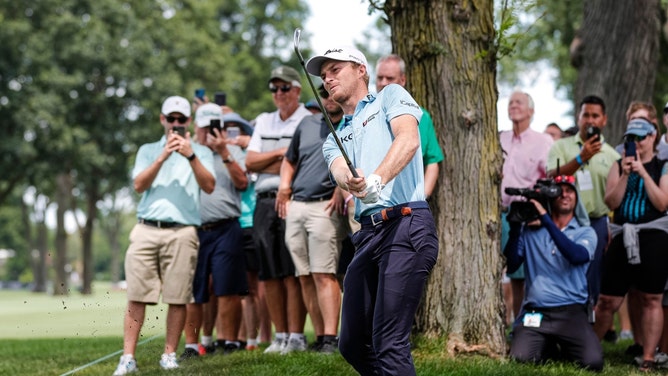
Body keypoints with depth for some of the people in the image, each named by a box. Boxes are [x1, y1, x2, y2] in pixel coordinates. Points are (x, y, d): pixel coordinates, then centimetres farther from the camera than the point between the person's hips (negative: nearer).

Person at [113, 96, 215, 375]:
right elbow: (139, 185, 3)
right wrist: (163, 157, -8)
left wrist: (190, 156, -14)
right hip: (146, 229, 1)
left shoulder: (200, 152, 14)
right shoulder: (148, 150, 19)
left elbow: (209, 186, -2)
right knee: (136, 296, -5)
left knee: (178, 298, -3)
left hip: (182, 231, -1)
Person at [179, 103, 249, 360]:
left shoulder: (232, 151, 12)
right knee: (192, 293, 1)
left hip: (225, 229, -1)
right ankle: (191, 345, 8)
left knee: (228, 291, -4)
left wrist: (224, 153, -8)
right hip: (193, 230, 1)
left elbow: (242, 183, -3)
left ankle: (229, 341, 3)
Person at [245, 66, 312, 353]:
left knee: (292, 274, -9)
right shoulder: (264, 122, 21)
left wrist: (268, 163, -5)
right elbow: (250, 162, 12)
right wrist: (282, 152, -1)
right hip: (264, 202, 6)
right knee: (269, 275, 5)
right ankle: (280, 335, 12)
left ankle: (296, 336, -5)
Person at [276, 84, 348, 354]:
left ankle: (330, 339, -17)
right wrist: (284, 186, 13)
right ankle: (319, 337, 6)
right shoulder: (308, 124, 20)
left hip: (325, 207, -6)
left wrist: (343, 187, -17)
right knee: (305, 277, 3)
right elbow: (289, 160, 29)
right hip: (295, 206, 6)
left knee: (323, 274, -15)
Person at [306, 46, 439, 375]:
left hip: (406, 226, -7)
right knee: (352, 344, 7)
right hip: (367, 234, 7)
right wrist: (350, 180, -23)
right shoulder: (335, 140, 27)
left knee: (389, 344, -15)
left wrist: (376, 179, -27)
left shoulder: (391, 96, 12)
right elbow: (339, 171, 3)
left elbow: (408, 139, -9)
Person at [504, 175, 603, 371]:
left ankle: (564, 347, 14)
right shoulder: (531, 231, 10)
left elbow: (577, 256, -16)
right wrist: (515, 226, -8)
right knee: (520, 358, -25)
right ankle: (548, 347, 12)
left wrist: (545, 219, -18)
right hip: (535, 312, 1)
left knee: (592, 362, -23)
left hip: (571, 311, -1)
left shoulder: (585, 233, 7)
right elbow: (510, 266, 2)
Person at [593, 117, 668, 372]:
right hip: (623, 237, 2)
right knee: (608, 300, 3)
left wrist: (643, 172, -11)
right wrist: (625, 175, -10)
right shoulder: (618, 166, 12)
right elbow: (611, 202, 2)